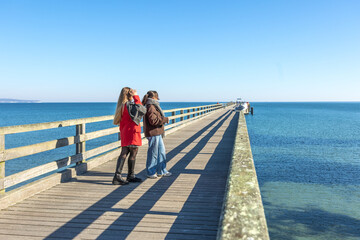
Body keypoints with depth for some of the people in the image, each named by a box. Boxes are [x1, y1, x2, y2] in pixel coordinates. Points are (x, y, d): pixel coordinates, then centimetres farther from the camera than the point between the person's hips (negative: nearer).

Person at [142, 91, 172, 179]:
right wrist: (165, 119, -14)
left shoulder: (153, 106, 18)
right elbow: (153, 120, -23)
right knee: (153, 153, -2)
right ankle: (151, 173, 10)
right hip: (153, 134, -11)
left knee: (161, 151, 15)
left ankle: (161, 171, 24)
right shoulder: (150, 107, -15)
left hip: (157, 133, 11)